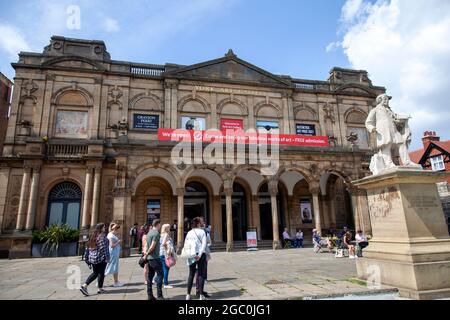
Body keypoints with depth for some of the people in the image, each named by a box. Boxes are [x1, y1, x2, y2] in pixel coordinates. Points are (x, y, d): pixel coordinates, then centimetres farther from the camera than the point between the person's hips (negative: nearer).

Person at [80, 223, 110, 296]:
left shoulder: (92, 236, 11)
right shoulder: (102, 236, -16)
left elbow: (88, 247, 15)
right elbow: (103, 248, -20)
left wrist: (87, 257, 22)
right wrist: (107, 258, -15)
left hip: (92, 258, 8)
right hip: (101, 258, -8)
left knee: (95, 273, 17)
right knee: (101, 273, 5)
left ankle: (84, 286, 6)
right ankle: (100, 289, 14)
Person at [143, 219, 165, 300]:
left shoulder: (150, 232, 14)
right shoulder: (156, 233, -14)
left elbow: (147, 245, 17)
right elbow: (152, 246, -19)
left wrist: (146, 254, 14)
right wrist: (146, 254, -9)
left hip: (149, 258, 9)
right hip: (155, 257, -9)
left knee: (150, 275, 11)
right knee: (160, 274, -4)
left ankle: (150, 295, 16)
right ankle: (159, 295, -3)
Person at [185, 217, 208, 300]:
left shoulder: (189, 233, 7)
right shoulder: (202, 231, -4)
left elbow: (185, 244, 4)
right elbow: (204, 244, -13)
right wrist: (199, 254, -16)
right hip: (201, 254, -4)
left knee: (191, 275, 13)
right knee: (201, 274, 4)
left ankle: (188, 295, 14)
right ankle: (201, 295, 5)